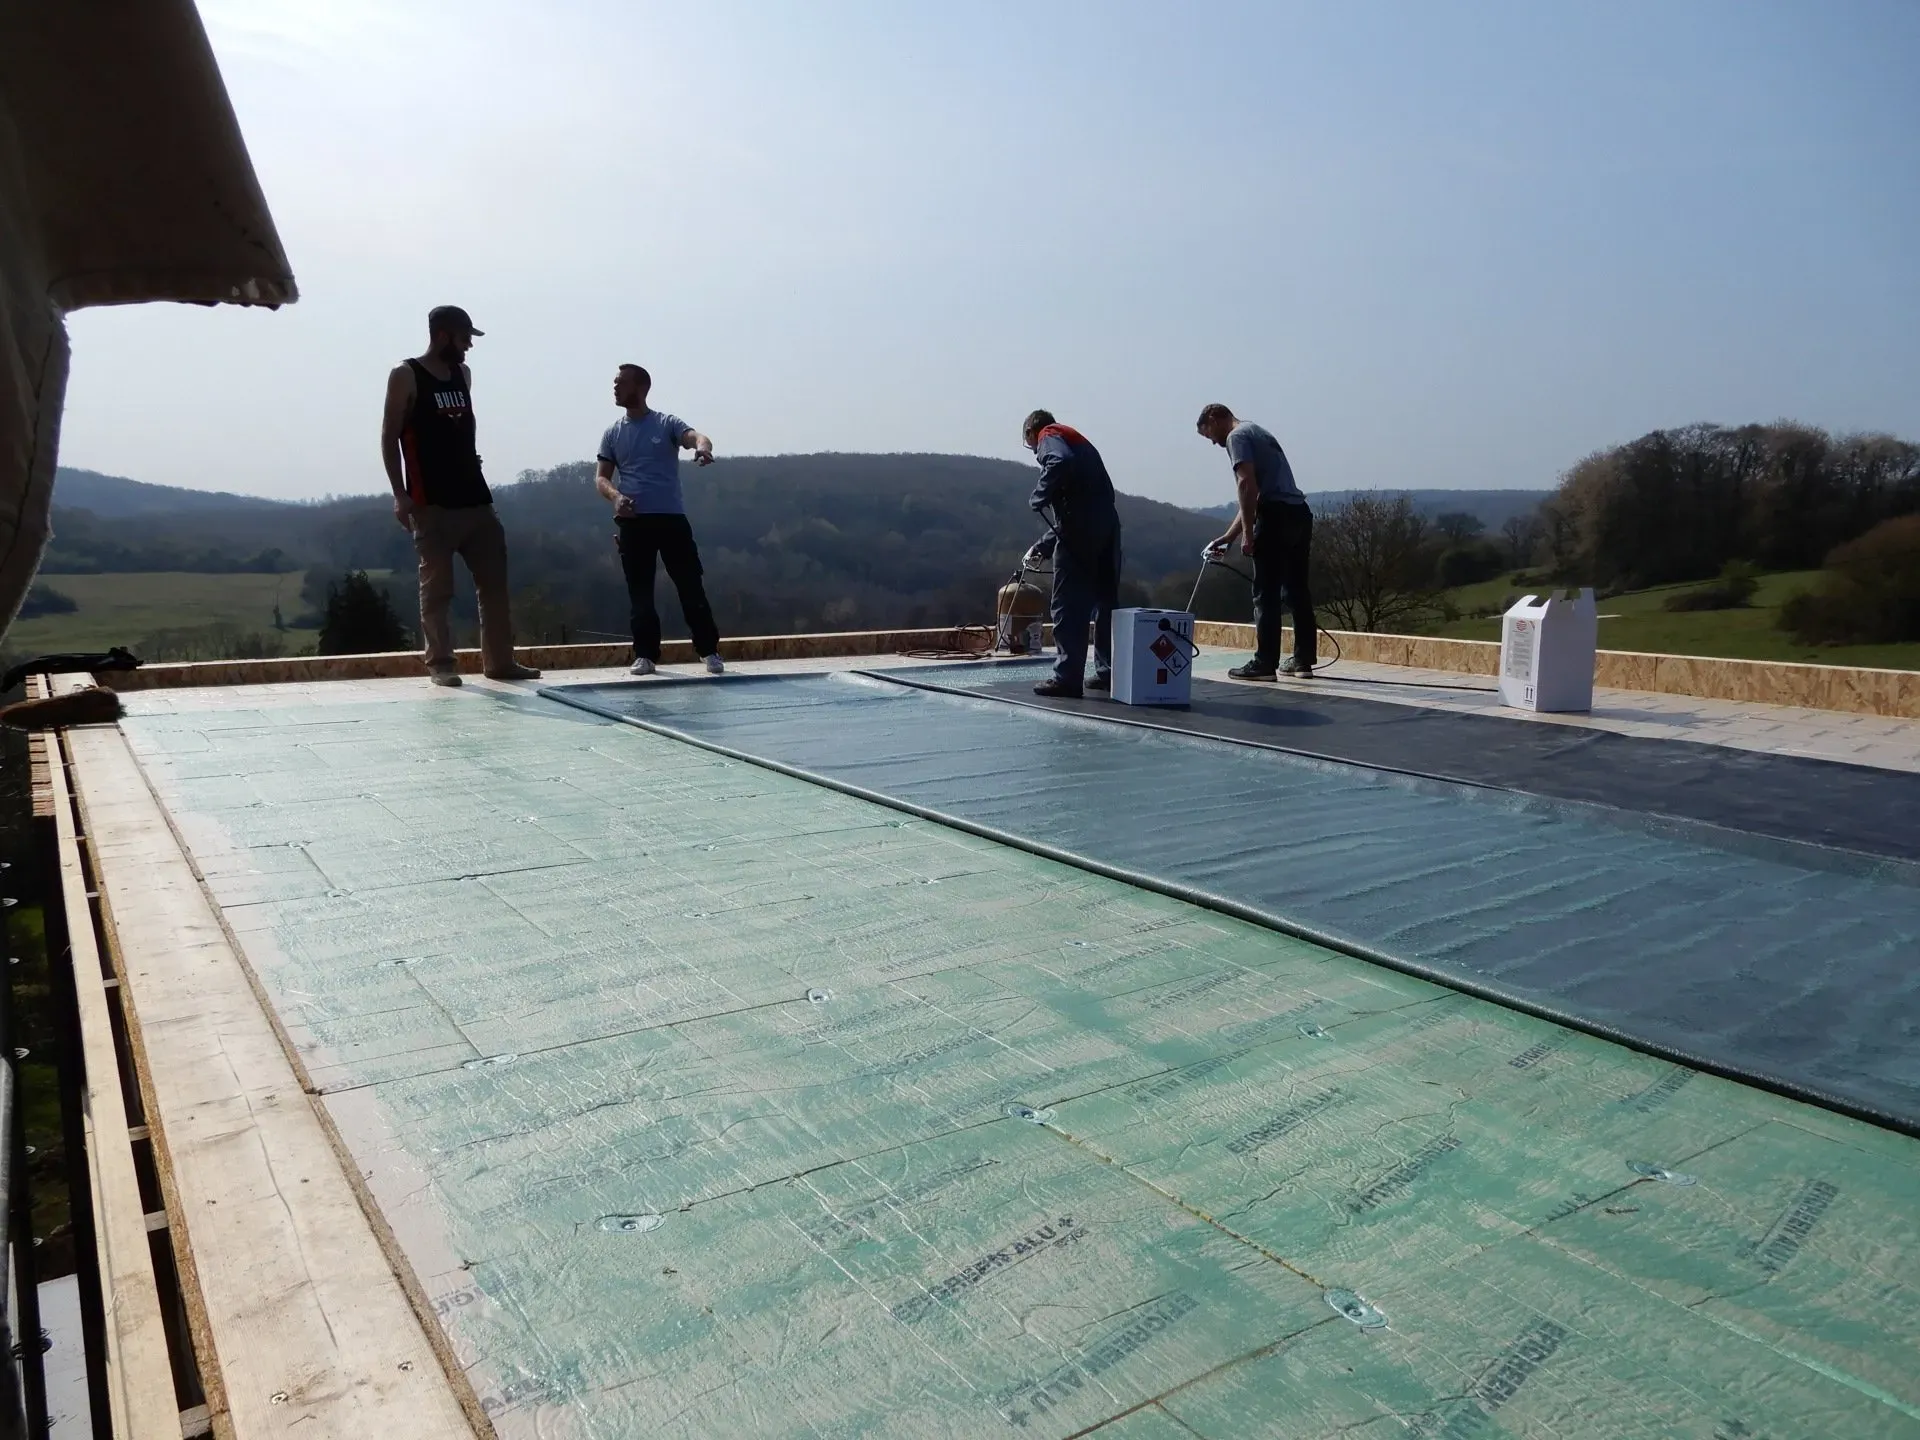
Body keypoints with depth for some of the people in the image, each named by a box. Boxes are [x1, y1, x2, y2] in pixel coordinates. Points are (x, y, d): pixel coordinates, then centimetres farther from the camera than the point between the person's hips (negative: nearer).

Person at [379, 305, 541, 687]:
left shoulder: (463, 374, 15)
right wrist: (400, 495, -12)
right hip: (433, 504, -6)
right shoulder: (405, 376, -3)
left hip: (475, 498, 6)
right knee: (436, 589, -1)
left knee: (494, 582, 6)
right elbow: (389, 437, -6)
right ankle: (440, 664, 7)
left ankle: (500, 661, 12)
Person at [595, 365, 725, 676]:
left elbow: (696, 436, -16)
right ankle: (646, 655, 9)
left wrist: (702, 446, -41)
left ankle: (709, 651, 4)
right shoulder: (612, 434, 12)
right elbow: (601, 478, 11)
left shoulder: (667, 423, 3)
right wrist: (616, 496, -13)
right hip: (632, 522, 3)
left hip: (671, 518, -3)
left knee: (690, 586, -2)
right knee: (639, 591, 3)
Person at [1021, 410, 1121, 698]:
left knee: (1068, 606, -4)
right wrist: (1042, 547, 34)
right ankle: (1109, 672, 20)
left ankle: (1067, 677, -4)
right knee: (1105, 602, 15)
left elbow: (1061, 462, -23)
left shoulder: (1049, 436, 5)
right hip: (1107, 527, 8)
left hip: (1079, 533, -8)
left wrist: (1040, 496, -10)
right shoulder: (1078, 441, 31)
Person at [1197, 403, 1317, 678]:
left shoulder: (1237, 436, 0)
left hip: (1276, 516, -9)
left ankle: (1265, 663, -5)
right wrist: (1227, 537, 27)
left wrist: (1247, 534, -14)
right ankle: (1304, 659, 17)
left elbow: (1247, 484, -15)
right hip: (1300, 514, 9)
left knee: (1266, 594, -5)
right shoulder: (1259, 433, 28)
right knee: (1297, 591, 13)